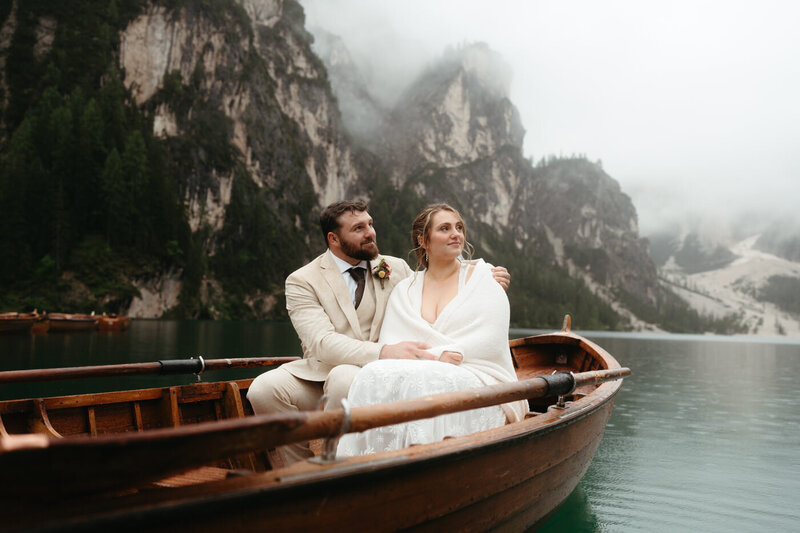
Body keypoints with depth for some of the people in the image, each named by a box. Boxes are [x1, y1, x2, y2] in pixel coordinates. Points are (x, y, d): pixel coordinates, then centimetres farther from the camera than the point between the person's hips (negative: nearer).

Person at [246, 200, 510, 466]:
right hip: (318, 373, 0)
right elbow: (322, 342, -16)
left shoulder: (396, 268, 11)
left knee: (343, 378, -35)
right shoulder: (302, 281, -1)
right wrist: (383, 351, -32)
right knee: (263, 388, -28)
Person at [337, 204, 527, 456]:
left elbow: (492, 341, -2)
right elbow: (388, 345, 4)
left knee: (423, 380, -35)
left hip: (475, 380, -2)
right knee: (374, 376, -29)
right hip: (420, 372, 3)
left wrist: (431, 355, -13)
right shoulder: (404, 290, 17)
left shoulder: (483, 276, 9)